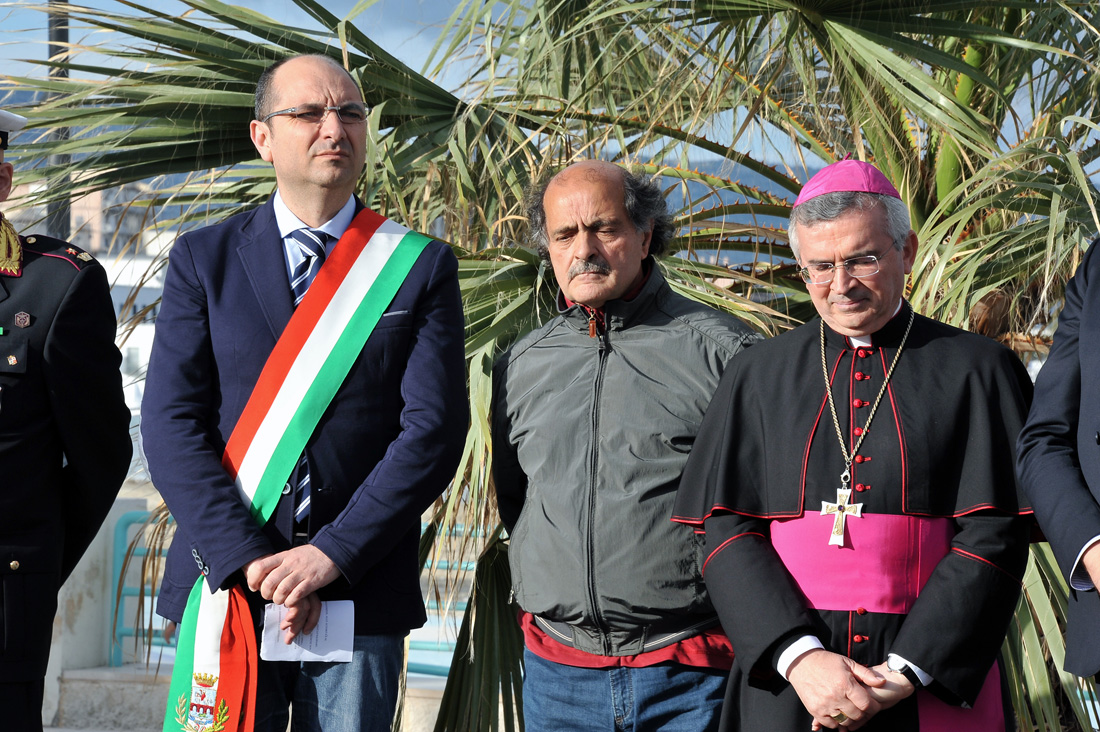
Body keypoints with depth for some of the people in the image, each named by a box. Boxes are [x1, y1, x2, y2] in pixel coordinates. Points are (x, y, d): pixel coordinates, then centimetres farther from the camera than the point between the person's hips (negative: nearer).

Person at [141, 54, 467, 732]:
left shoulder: (421, 266, 4)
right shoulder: (202, 259, 6)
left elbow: (435, 429, -5)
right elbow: (172, 423, -2)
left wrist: (332, 556, -14)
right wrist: (251, 559, -13)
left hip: (361, 593, 0)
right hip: (226, 587, 0)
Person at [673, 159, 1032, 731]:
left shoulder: (976, 371, 2)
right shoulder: (756, 378, 8)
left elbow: (995, 538, -5)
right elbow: (727, 534, 1)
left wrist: (906, 674, -14)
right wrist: (799, 657, -13)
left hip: (936, 684, -1)